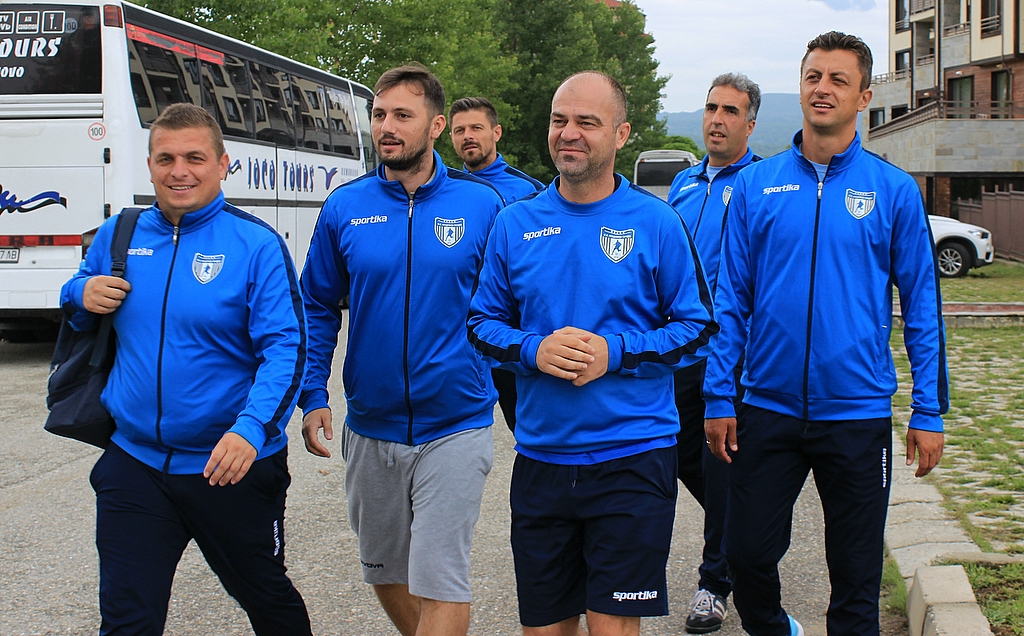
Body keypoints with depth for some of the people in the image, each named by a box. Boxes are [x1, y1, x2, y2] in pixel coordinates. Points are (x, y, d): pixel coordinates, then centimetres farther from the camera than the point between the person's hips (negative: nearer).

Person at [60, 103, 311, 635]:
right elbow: (73, 307, 20)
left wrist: (251, 429, -33)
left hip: (233, 466, -3)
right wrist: (82, 297, -6)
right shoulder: (117, 237, 4)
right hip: (133, 464, 3)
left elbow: (285, 348, -17)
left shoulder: (256, 244, -10)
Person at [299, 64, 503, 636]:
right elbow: (318, 309, 9)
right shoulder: (345, 208, 0)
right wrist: (313, 397, 0)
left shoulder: (481, 204, -5)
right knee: (385, 571, 18)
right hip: (370, 428, 4)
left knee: (440, 582, -5)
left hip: (454, 426, -3)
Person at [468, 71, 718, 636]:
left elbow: (698, 328, -1)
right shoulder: (515, 224, 5)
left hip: (632, 456, -3)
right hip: (539, 457, 3)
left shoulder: (657, 223, -3)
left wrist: (615, 352, -15)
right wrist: (533, 350, -10)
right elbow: (484, 322, 11)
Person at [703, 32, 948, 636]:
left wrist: (930, 411, -4)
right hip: (767, 410, 1)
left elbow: (922, 304, 1)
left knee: (856, 576, 8)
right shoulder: (756, 185, 3)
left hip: (859, 413, -1)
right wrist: (719, 398, -1)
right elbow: (730, 299, 4)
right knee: (747, 556, 8)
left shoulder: (894, 190, -1)